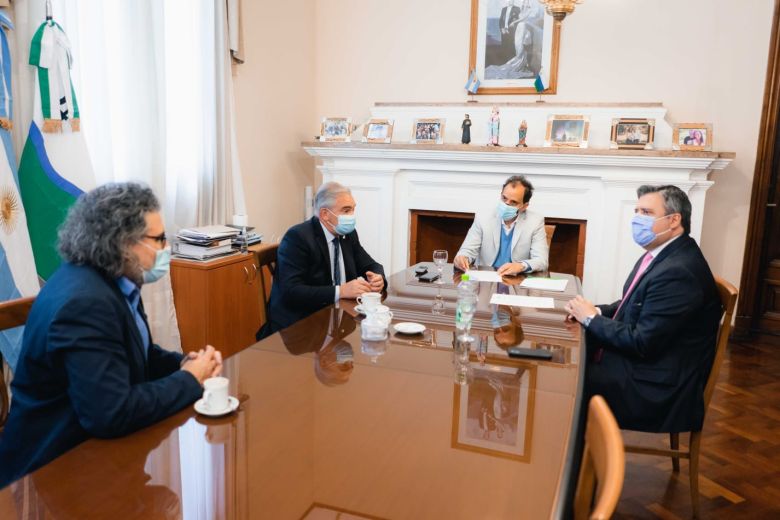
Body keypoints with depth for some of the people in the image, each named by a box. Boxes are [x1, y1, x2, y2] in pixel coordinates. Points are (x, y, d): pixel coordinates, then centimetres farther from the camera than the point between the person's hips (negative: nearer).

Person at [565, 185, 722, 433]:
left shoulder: (678, 271, -25)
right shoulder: (660, 254, 6)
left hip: (655, 387, -9)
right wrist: (597, 311, -3)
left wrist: (592, 318, -13)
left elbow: (642, 343, -25)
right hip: (634, 357, 9)